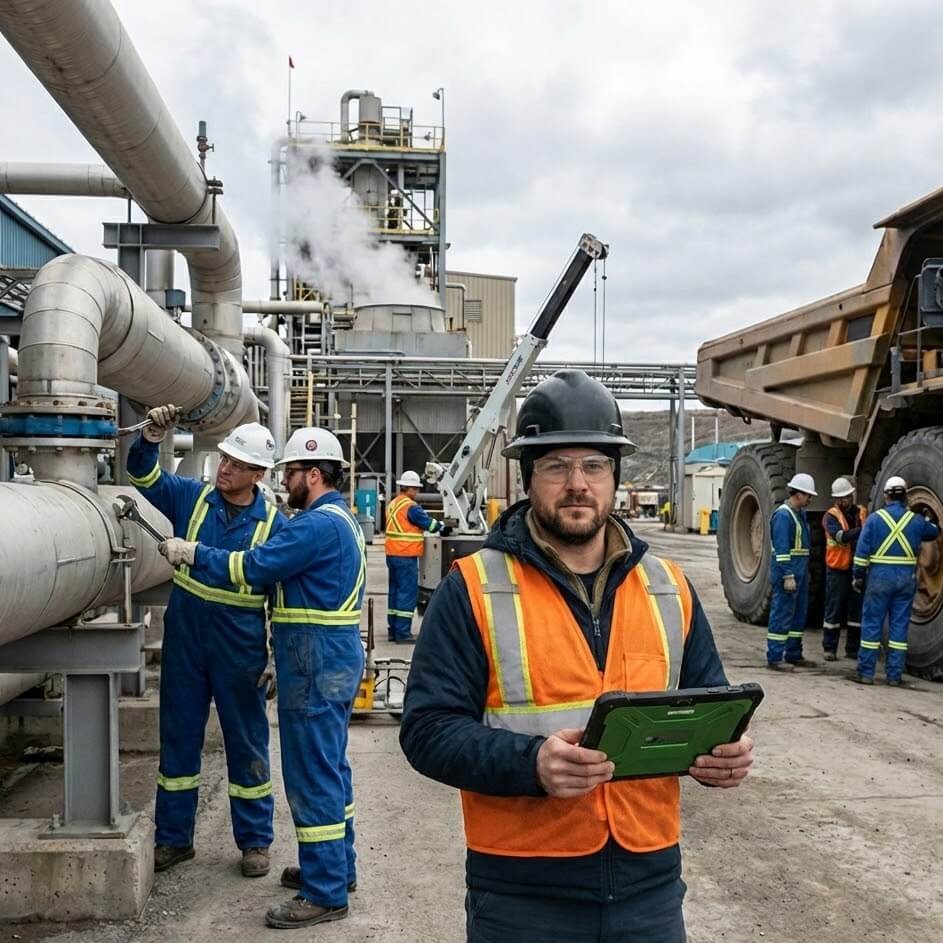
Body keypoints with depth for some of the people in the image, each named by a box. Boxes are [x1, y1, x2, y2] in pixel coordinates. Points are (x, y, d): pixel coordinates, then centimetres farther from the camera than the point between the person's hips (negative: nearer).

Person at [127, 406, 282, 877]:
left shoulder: (273, 523, -6)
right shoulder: (192, 498, 1)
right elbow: (144, 476, 0)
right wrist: (151, 438, -21)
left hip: (241, 649, -3)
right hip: (185, 640, 3)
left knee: (247, 743, 8)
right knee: (178, 737, 12)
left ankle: (255, 841, 22)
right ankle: (173, 837, 26)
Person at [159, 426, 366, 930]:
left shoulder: (318, 524, -18)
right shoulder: (339, 518, 15)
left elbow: (252, 567, -19)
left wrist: (191, 553, -8)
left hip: (317, 662, -11)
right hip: (333, 657, 11)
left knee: (313, 775, -4)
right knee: (329, 769, 18)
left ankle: (325, 893, 3)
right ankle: (337, 865, 30)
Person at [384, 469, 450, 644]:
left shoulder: (393, 504, 15)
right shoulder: (410, 506, -14)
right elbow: (428, 522, -9)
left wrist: (436, 527, 11)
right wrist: (443, 528, 9)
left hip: (392, 555, 9)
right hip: (406, 557, -9)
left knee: (395, 590, 14)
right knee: (408, 593, -6)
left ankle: (393, 630, 18)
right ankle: (402, 633, -6)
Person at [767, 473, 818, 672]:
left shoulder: (800, 513, 15)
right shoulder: (783, 515, -15)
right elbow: (781, 548, -19)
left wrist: (803, 572, 17)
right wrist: (787, 576, -22)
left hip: (800, 570, 10)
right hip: (786, 568, -10)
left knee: (799, 614, 14)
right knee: (782, 615, -7)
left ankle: (794, 655, 22)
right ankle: (774, 658, -3)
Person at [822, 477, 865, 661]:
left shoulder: (862, 513, 8)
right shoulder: (831, 516, -7)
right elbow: (841, 536, -23)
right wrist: (863, 530, -33)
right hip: (837, 569, -4)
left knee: (857, 609, 9)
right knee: (834, 609, 1)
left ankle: (853, 648, 19)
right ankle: (830, 648, 9)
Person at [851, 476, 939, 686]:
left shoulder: (875, 519, -4)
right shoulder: (916, 521, 2)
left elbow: (862, 552, -6)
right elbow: (934, 532, 24)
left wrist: (858, 576, 1)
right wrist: (928, 521, 44)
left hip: (879, 577, -2)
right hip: (906, 578, 2)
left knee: (871, 623, 3)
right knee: (900, 625, 7)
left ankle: (866, 672, 4)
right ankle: (894, 675, 11)